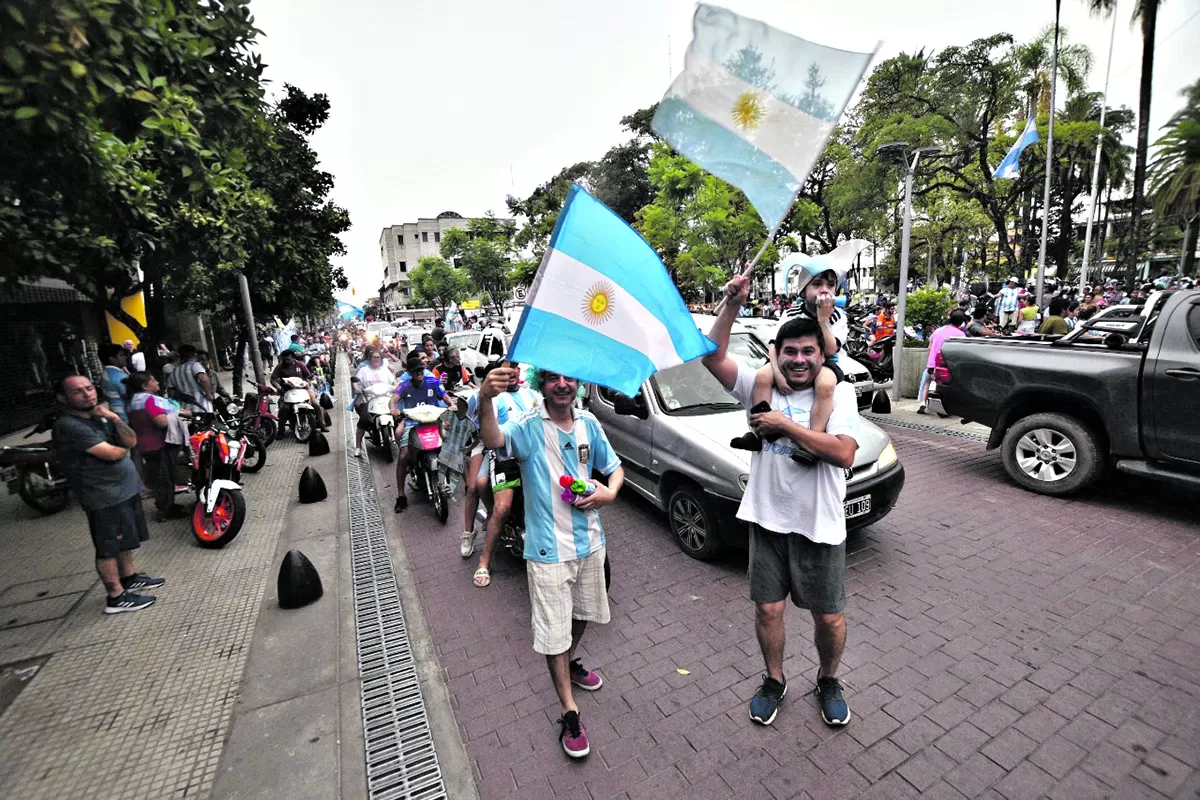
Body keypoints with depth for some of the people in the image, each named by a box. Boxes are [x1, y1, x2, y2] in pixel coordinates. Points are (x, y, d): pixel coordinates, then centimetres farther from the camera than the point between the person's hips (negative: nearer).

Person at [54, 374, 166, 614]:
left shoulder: (99, 416, 7)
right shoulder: (68, 426, -20)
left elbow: (131, 441, -2)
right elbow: (113, 453, -23)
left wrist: (115, 418, -16)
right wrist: (124, 447, -1)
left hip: (126, 488, 9)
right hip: (105, 496, -8)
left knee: (125, 539, 22)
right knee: (109, 547, 3)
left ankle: (129, 577, 38)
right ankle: (116, 597, 15)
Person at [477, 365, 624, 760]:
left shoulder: (589, 424, -1)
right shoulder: (528, 426, -16)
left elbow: (614, 468, 10)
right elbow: (494, 439, -39)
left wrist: (609, 492, -12)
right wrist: (485, 399, -59)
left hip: (589, 541, 5)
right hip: (548, 549, -5)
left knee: (582, 612, 25)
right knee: (554, 631, 6)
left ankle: (571, 663, 54)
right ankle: (570, 713, 27)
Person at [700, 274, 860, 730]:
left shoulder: (838, 393, -5)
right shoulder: (761, 386, -2)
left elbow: (844, 454, -20)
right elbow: (713, 357, -14)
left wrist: (786, 424, -20)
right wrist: (732, 306, -22)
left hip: (819, 525, -1)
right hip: (768, 520, 1)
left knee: (829, 617, 15)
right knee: (767, 609, 14)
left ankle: (828, 681, 45)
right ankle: (774, 681, 40)